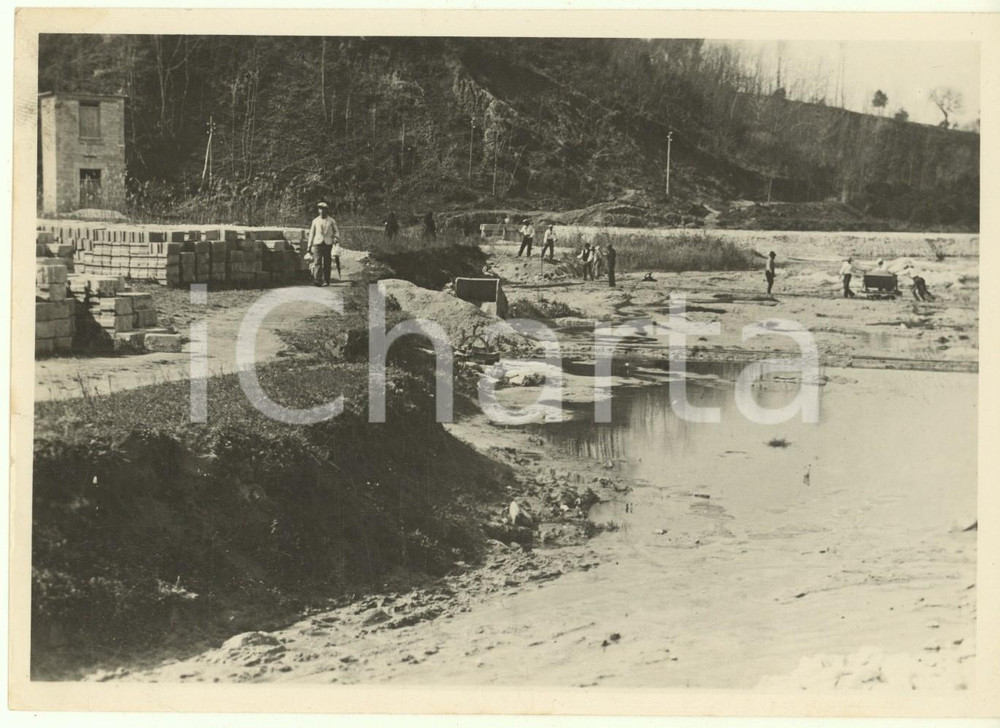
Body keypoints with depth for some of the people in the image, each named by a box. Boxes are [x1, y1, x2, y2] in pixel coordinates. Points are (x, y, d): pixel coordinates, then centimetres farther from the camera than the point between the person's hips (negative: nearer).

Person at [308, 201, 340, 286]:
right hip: (317, 243, 0)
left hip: (328, 243, 0)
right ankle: (316, 280, -22)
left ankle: (326, 281, 10)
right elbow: (312, 233, 15)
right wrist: (309, 245, 12)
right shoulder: (315, 221, 11)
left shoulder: (331, 221, 7)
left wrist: (336, 238, -11)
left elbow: (336, 231, 12)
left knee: (327, 263, 2)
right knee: (317, 262, -13)